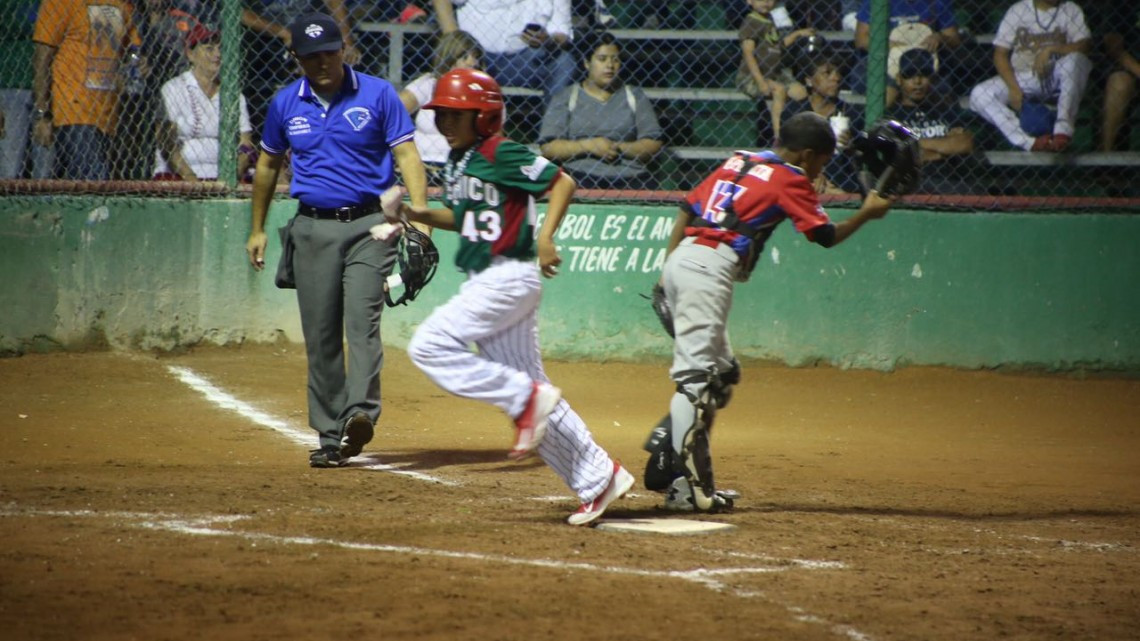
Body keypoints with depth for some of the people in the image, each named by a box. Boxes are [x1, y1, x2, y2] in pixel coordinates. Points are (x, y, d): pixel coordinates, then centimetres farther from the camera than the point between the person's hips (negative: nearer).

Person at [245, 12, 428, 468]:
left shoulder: (377, 95, 0)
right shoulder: (286, 104, 9)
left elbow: (406, 155, -5)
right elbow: (268, 165, 22)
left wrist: (420, 215, -18)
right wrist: (257, 230, 23)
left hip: (368, 227, -3)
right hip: (312, 229, 3)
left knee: (362, 319, -18)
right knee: (320, 336, 2)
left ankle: (360, 414, -30)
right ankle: (330, 437, 7)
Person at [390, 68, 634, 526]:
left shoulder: (501, 154, -12)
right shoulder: (457, 162, 14)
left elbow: (562, 182, -13)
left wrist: (545, 238, -22)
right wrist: (421, 215, 9)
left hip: (510, 277, -10)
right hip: (484, 282, 10)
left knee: (430, 346, -16)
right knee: (527, 388, 10)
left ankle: (527, 399, -12)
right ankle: (598, 479, 13)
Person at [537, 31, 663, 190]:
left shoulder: (635, 97, 18)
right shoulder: (566, 98, 13)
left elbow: (653, 144, 11)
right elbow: (548, 147, 3)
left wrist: (619, 148, -6)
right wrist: (589, 146, -8)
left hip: (630, 178, 1)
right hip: (582, 176, -1)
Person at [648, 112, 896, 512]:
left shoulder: (738, 161, 22)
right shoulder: (790, 179, 1)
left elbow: (687, 210, 20)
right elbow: (826, 236, -1)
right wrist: (867, 212, 15)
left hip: (681, 258, 9)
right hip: (710, 271, -9)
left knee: (721, 373, 17)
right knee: (695, 373, -12)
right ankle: (684, 484, -17)